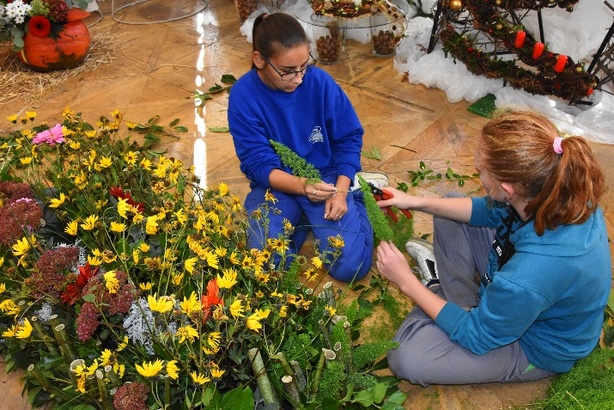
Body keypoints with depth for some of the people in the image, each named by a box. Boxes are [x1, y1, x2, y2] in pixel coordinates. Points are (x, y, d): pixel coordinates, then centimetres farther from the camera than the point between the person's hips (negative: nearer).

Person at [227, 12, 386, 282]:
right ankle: (300, 220, 9)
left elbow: (349, 139, -4)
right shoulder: (243, 96, -15)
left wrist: (340, 192, -16)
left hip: (326, 177, 0)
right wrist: (301, 186, -34)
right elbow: (257, 164, -16)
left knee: (351, 267, -12)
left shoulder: (320, 82, -14)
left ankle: (354, 196, 16)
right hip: (275, 185, 0)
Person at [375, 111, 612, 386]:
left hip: (535, 348, -6)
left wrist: (406, 281, -18)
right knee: (450, 209, 6)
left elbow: (475, 337, -25)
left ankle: (439, 289, 10)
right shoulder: (563, 190, -26)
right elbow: (490, 211, -4)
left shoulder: (526, 280, -46)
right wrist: (417, 203, -5)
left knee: (404, 357, -14)